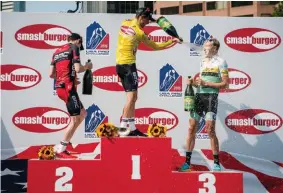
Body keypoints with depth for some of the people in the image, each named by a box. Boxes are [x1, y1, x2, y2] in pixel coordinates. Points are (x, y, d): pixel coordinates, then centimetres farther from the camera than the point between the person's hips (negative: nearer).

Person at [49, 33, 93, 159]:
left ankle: (66, 142, 15)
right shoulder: (74, 48, -2)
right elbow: (78, 69, -15)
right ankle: (60, 149, 0)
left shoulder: (57, 51, 20)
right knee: (75, 119, -2)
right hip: (68, 87, -9)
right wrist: (87, 67, 5)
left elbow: (51, 74, 16)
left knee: (82, 113, 17)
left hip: (60, 87, 9)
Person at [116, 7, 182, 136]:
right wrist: (172, 42, 7)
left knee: (133, 97, 11)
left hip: (119, 64, 9)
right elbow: (155, 47, -2)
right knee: (131, 97, -12)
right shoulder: (139, 32, -12)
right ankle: (123, 127, -18)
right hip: (128, 64, -9)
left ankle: (132, 128, 12)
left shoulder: (125, 23, 7)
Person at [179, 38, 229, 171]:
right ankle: (187, 162, 9)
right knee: (192, 128, 3)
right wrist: (193, 82, 7)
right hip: (198, 96, 6)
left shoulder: (220, 62, -1)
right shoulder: (202, 61, 20)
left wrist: (206, 83, -12)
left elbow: (225, 84, -7)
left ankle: (216, 163, 2)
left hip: (211, 97, -6)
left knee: (210, 130, -9)